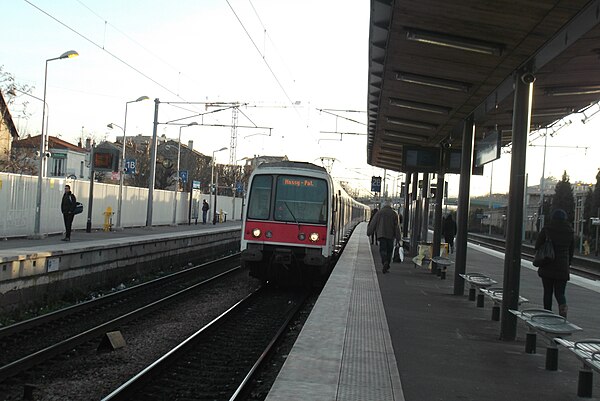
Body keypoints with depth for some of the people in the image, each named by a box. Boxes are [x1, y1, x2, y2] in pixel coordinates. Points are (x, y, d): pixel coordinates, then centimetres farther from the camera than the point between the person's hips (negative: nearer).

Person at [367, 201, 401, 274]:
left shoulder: (379, 212, 2)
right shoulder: (394, 214, 4)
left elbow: (373, 223, 4)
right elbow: (396, 226, 1)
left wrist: (369, 232, 14)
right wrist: (398, 237, 2)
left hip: (381, 234, -1)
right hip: (390, 235, 1)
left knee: (382, 249, -3)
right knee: (389, 250, 10)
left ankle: (385, 262, -28)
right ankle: (386, 266, 8)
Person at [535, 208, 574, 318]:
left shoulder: (546, 229, -4)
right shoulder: (569, 232, 4)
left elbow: (537, 246, -2)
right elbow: (571, 250, 9)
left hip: (547, 267, -1)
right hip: (563, 268, 2)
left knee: (547, 292, 9)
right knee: (560, 292, 8)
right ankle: (563, 306, -21)